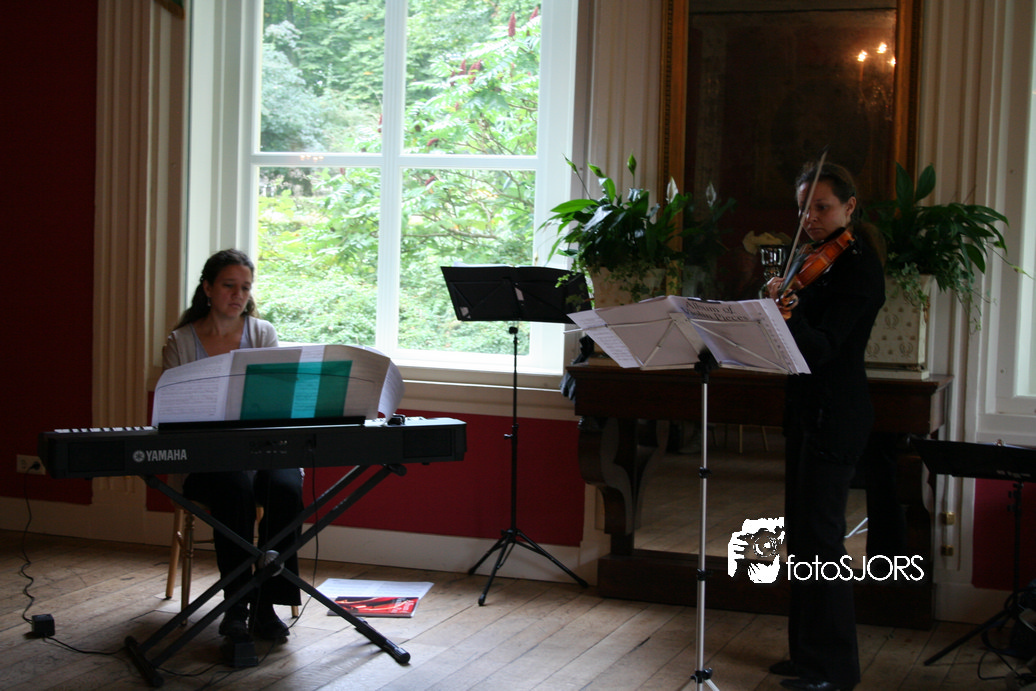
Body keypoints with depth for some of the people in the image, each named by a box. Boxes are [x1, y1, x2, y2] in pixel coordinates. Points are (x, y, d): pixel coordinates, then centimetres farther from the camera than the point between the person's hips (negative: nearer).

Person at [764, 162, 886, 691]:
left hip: (834, 418, -10)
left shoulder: (858, 268, -14)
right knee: (801, 532, 14)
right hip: (807, 409, 10)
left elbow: (822, 348, -24)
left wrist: (787, 315, -41)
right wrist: (782, 305, 0)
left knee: (819, 533, -7)